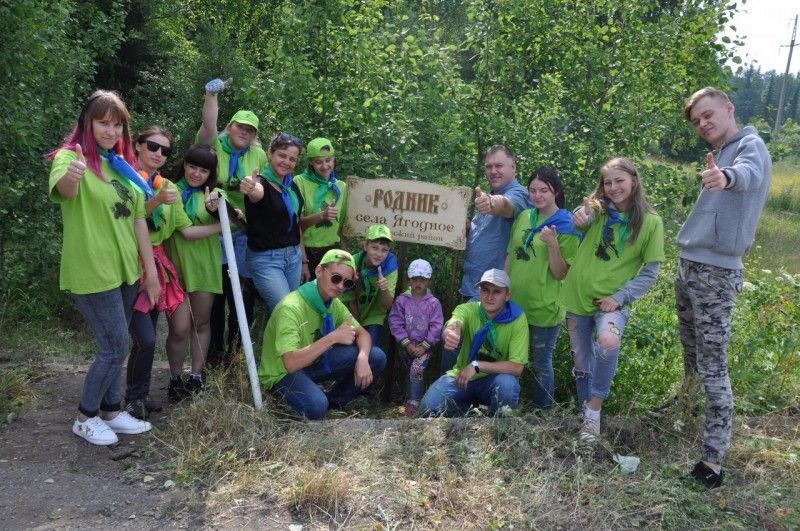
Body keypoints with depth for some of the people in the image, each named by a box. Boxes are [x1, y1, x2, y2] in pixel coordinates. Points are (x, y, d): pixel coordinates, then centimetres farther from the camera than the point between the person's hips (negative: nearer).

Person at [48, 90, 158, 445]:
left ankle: (111, 411, 29)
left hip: (125, 270, 7)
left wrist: (151, 270, 7)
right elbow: (64, 190, -36)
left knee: (112, 346, 15)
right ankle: (85, 418, 15)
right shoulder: (70, 156, -12)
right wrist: (71, 176, -60)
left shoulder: (122, 163, 10)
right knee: (115, 346, -3)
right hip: (92, 272, -7)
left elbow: (138, 219, 10)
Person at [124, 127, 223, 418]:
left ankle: (140, 393, 26)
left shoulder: (169, 187, 13)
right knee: (146, 339, -11)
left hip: (157, 264, 6)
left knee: (147, 337, 9)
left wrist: (224, 225, -1)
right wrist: (156, 201, -24)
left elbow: (188, 231, 9)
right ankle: (134, 397, 12)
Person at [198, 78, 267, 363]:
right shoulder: (215, 146, -2)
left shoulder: (259, 155, 6)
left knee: (243, 293, 5)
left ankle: (235, 350, 22)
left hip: (244, 232, 2)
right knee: (215, 293, 6)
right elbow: (209, 124, -20)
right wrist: (212, 94, -29)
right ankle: (214, 351, 20)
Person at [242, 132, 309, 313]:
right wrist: (251, 190, -64)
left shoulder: (292, 186, 8)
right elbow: (257, 193, -40)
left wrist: (304, 260, 16)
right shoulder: (261, 182, -13)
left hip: (294, 256, 7)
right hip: (266, 259, -7)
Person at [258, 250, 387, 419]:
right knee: (316, 405, -39)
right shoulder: (291, 308, -29)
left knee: (376, 357, -9)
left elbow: (362, 333, 1)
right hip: (283, 373, -7)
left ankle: (335, 401, 10)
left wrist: (362, 358, -21)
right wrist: (333, 337, -36)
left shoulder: (333, 303, -3)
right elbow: (291, 363, -36)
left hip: (313, 362, 7)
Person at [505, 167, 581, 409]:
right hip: (514, 303, 5)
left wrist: (553, 244, -27)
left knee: (541, 363, 10)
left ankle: (542, 409, 30)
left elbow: (560, 274, -14)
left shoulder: (566, 226, -11)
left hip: (543, 308, -5)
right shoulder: (523, 217, 3)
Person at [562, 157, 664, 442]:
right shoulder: (598, 209, 2)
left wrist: (619, 297, -15)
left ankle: (594, 411, -13)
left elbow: (650, 272, -4)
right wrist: (581, 217, -44)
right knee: (582, 364, 11)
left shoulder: (651, 222, -5)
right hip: (578, 296, 3)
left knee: (608, 342, -31)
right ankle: (586, 414, 33)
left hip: (612, 301, -3)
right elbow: (581, 220, -20)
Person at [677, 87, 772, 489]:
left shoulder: (751, 145, -10)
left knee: (714, 368, -7)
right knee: (692, 349, 21)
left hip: (715, 272, -8)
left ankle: (713, 460, -4)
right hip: (688, 265, 8)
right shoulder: (720, 153, 18)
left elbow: (747, 173, -36)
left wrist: (725, 177, -57)